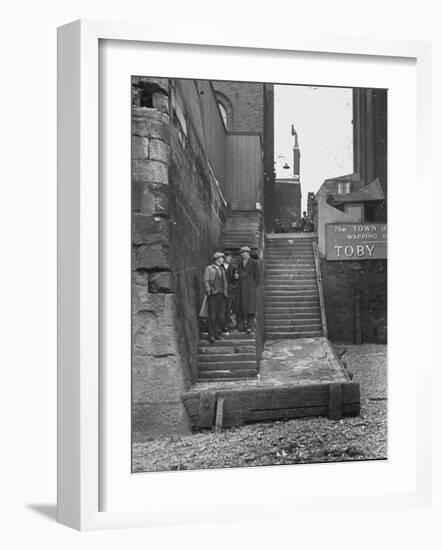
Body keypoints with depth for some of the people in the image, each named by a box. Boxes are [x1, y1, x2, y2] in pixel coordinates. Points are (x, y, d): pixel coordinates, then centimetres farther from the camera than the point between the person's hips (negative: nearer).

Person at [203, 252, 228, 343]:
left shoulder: (222, 270, 22)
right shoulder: (209, 268, 4)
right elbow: (206, 281, -2)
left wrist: (225, 293, 13)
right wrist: (208, 291, -13)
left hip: (221, 295, 5)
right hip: (213, 294, -5)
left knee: (220, 316, 1)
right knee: (212, 316, -6)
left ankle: (218, 333, 8)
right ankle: (211, 335, -3)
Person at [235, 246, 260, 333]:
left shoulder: (254, 263, -1)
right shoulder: (239, 263, 15)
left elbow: (257, 276, -2)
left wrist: (253, 287, -11)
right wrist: (237, 276, 1)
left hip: (250, 287, -5)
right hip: (240, 288, 5)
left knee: (250, 306, -9)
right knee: (240, 307, 0)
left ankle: (250, 326, -10)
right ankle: (241, 326, 0)